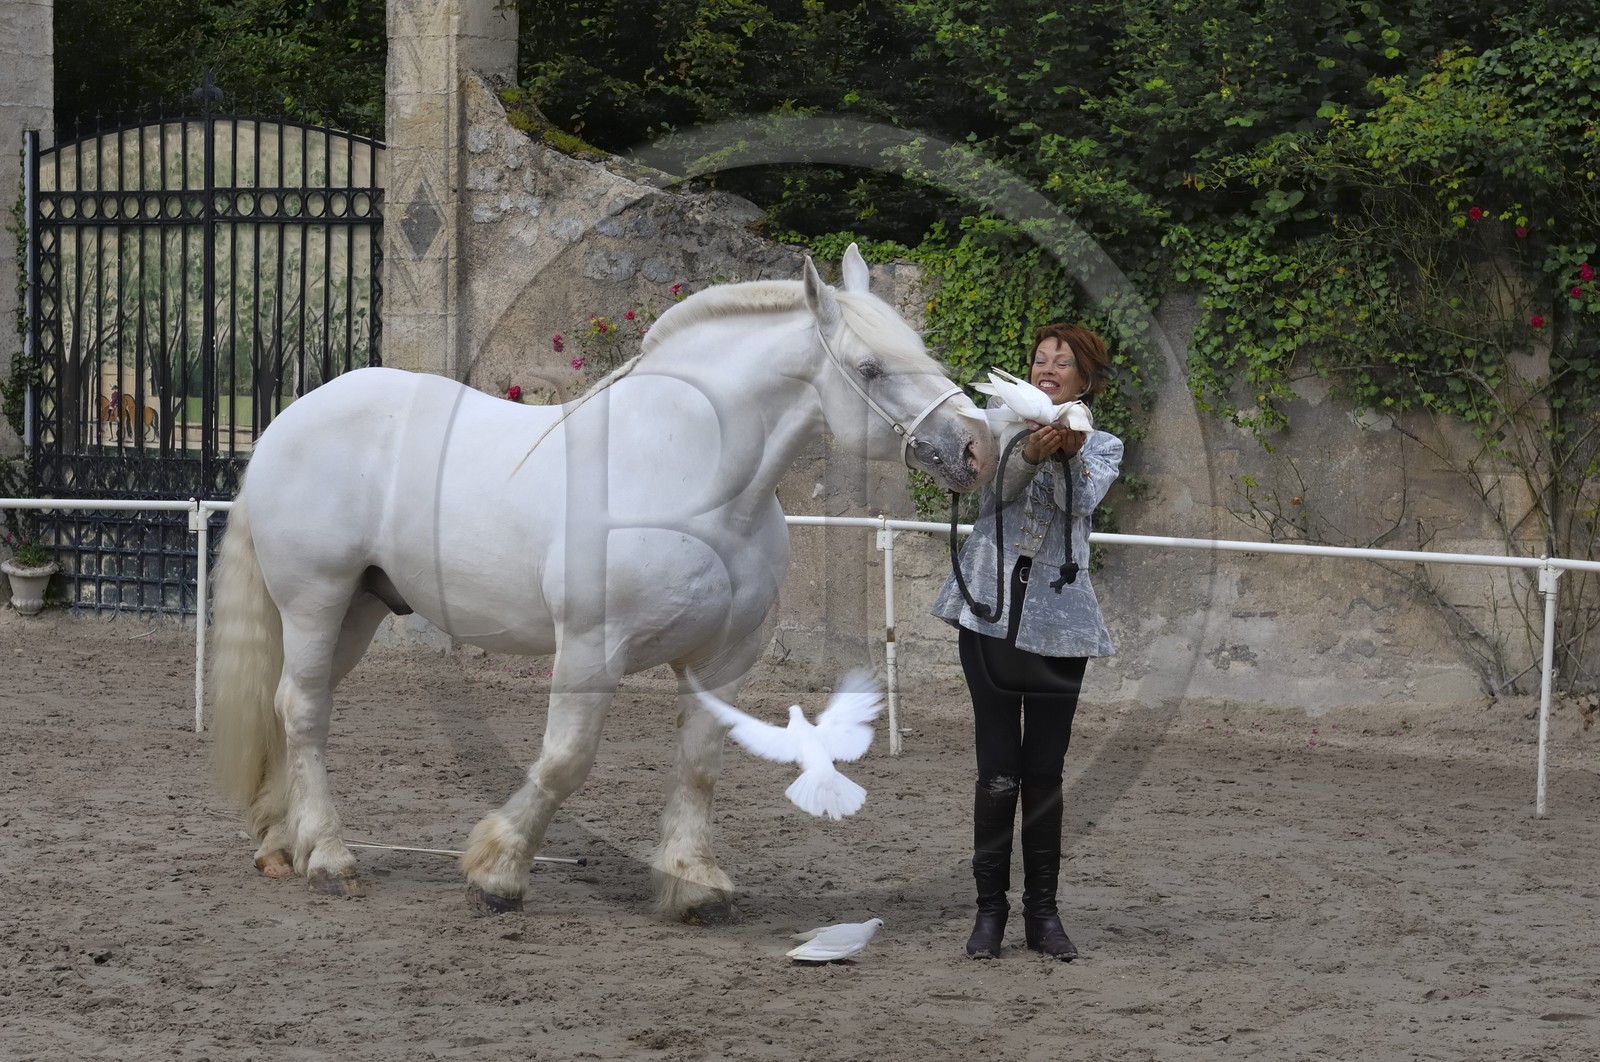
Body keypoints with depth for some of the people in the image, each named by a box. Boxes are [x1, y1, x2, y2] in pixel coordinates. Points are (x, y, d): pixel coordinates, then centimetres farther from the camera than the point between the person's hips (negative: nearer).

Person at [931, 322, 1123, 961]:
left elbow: (1082, 501, -12)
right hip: (992, 612, 0)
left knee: (1045, 772, 3)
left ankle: (1042, 911, 10)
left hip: (1058, 620, 0)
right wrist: (1029, 455, -30)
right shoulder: (1003, 427, 9)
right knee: (998, 771, -3)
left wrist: (1070, 452, -33)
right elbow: (987, 495, -10)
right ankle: (990, 909, 4)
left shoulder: (1102, 448, 9)